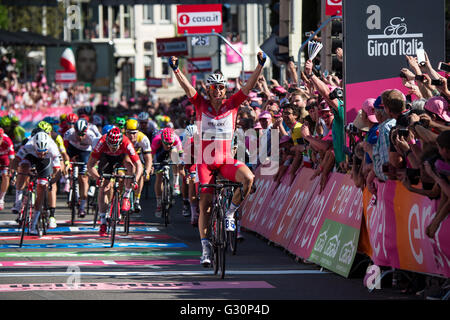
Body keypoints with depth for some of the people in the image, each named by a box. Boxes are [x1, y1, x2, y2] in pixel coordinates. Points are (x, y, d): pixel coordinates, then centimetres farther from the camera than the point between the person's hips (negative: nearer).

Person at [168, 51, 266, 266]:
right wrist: (176, 70, -30)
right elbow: (187, 87, -14)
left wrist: (260, 65, -20)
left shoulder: (232, 104, 1)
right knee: (205, 203, -5)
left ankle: (230, 213, -5)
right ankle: (205, 248, 3)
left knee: (248, 178, -28)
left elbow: (248, 86, -8)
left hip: (226, 160, 1)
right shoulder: (201, 105, -1)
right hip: (205, 161, -1)